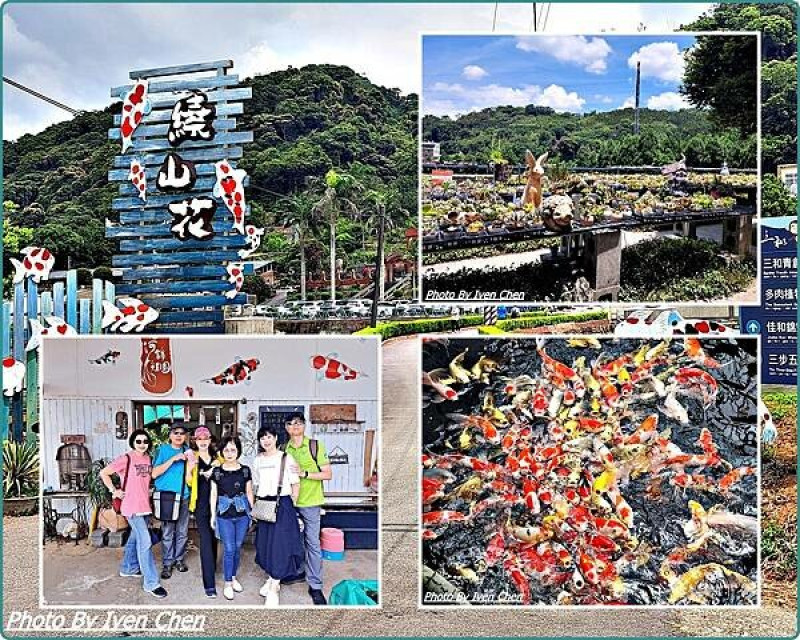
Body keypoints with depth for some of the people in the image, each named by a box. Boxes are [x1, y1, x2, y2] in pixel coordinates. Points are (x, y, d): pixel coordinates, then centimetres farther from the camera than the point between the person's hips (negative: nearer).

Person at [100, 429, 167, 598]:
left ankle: (128, 568, 40)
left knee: (135, 537, 20)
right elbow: (104, 473, -7)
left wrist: (147, 491, 10)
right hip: (132, 507, -7)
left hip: (145, 505, 7)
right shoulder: (126, 459, -13)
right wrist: (114, 491, -8)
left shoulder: (148, 458, 6)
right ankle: (151, 583, -6)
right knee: (145, 542, -10)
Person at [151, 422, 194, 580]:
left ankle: (179, 559, 24)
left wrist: (190, 464, -13)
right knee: (167, 533, -1)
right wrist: (173, 459, -17)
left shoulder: (187, 451, 8)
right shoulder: (163, 450, -1)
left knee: (182, 532, 9)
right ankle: (167, 563, 11)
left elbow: (187, 478, 5)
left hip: (183, 496, 3)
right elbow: (154, 473, -11)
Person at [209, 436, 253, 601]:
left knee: (238, 547, 9)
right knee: (229, 549, -2)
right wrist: (213, 515, 4)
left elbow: (249, 493, 8)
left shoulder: (245, 470, 3)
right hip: (224, 514, -1)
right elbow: (214, 494, 4)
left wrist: (251, 512, 7)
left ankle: (233, 576, 28)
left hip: (242, 514, 2)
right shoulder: (217, 471, 0)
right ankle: (228, 583, 10)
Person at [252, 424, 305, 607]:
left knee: (279, 544, -6)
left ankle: (274, 589, 0)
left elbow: (296, 485, -4)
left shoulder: (286, 458, -6)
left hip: (282, 505, -5)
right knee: (264, 543, 11)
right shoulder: (257, 460, 8)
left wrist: (289, 506, -4)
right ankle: (271, 578, 29)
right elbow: (256, 485, 14)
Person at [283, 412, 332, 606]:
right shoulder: (284, 449, 7)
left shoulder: (316, 446, -6)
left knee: (313, 544, -2)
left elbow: (327, 474, -7)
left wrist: (304, 473, -17)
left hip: (310, 502, -4)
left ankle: (315, 586, 6)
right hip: (289, 502, 4)